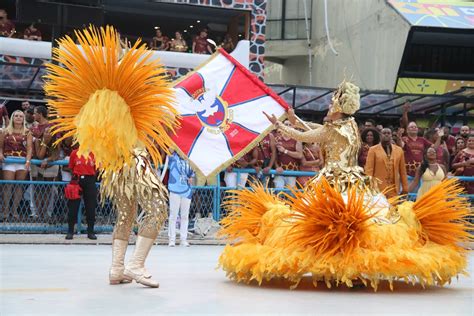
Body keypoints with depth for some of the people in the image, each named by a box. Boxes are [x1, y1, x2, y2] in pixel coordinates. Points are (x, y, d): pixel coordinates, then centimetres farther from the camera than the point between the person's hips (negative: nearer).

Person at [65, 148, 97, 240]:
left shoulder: (93, 153, 3)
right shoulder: (74, 153, 2)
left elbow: (96, 168, 8)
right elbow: (71, 167, 8)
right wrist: (75, 176, -1)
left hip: (90, 181, 1)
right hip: (77, 180, -1)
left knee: (91, 207, 3)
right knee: (73, 206, 1)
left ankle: (90, 231, 13)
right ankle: (70, 231, 10)